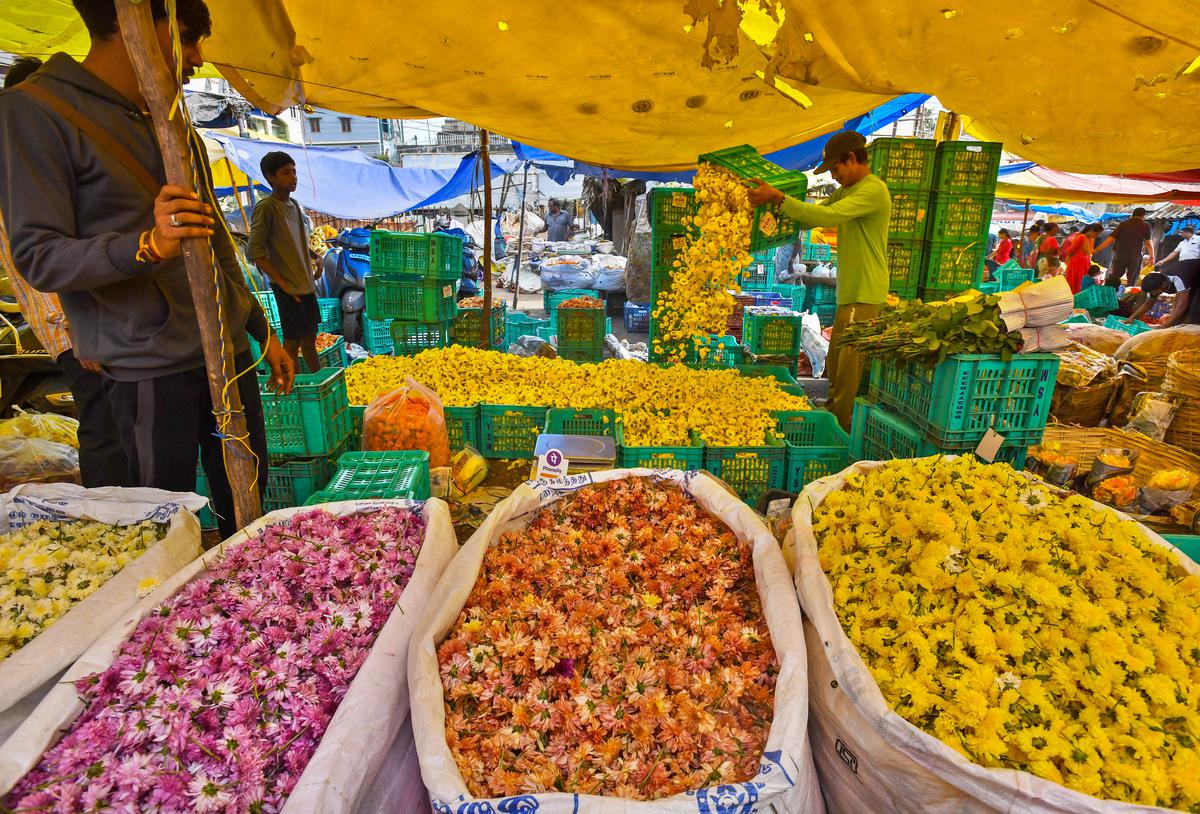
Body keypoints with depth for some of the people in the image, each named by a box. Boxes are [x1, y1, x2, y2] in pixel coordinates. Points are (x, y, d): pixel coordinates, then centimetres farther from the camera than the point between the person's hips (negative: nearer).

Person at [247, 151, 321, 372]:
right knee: (292, 341, -2)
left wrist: (310, 277, 13)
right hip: (288, 288, -7)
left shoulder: (294, 205, 12)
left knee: (310, 338, 14)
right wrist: (282, 283, -16)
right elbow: (255, 252, -15)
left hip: (306, 284, 7)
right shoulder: (266, 208, -11)